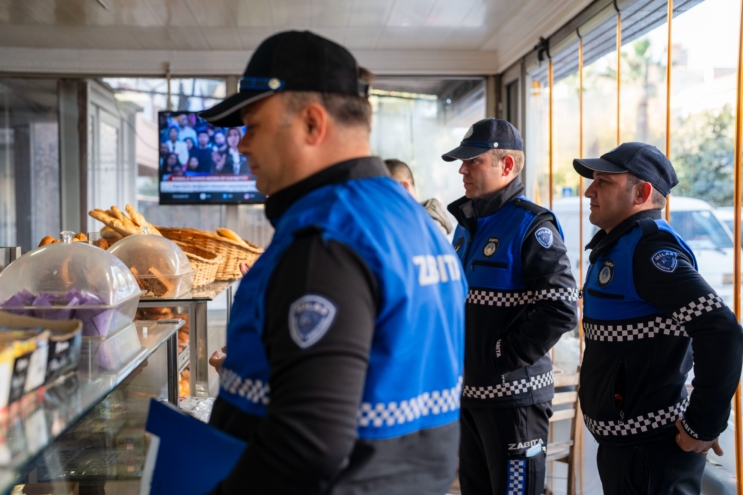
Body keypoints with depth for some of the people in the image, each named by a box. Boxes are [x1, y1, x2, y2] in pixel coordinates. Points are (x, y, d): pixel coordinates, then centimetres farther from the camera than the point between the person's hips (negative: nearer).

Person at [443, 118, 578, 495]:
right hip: (468, 391, 8)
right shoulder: (466, 225, 12)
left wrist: (501, 358, -19)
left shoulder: (531, 226, -14)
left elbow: (561, 310, -22)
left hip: (512, 396, -8)